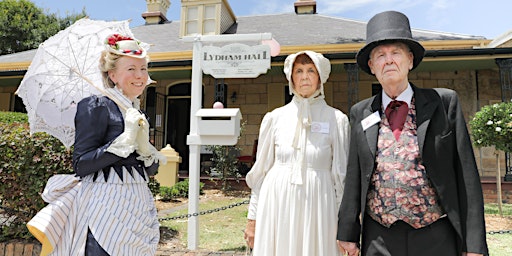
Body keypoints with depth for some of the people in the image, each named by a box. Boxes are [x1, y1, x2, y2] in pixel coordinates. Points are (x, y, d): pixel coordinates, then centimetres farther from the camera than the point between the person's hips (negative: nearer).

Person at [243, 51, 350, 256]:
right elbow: (261, 170, 7)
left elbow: (341, 174, 3)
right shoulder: (275, 118, 4)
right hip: (276, 204, 1)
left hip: (317, 205, -1)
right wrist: (252, 218, 7)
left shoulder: (336, 119, 1)